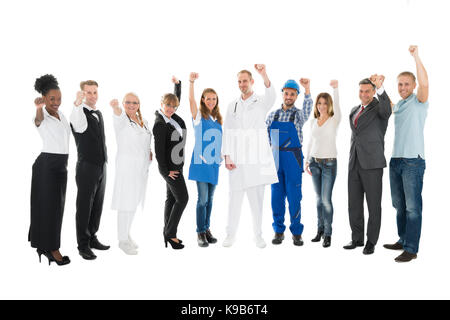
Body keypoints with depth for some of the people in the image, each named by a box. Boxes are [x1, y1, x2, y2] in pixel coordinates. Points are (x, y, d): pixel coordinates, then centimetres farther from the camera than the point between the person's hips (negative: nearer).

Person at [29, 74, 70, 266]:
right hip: (46, 164, -8)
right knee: (48, 206, -1)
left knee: (57, 205, 14)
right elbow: (38, 120, -40)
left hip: (61, 165, 8)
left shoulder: (61, 114, 10)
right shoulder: (42, 117, -12)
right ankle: (52, 249, 9)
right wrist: (39, 108, -59)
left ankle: (43, 245, 28)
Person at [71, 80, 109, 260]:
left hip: (101, 166, 8)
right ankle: (83, 245, 11)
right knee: (84, 206, 0)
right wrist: (77, 103, -56)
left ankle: (92, 238, 29)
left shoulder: (99, 114, 14)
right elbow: (76, 121, -37)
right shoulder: (80, 114, -11)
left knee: (97, 205, 15)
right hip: (86, 167, -8)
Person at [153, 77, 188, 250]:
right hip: (170, 167, -9)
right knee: (182, 199, -4)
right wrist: (166, 171, -15)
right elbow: (158, 150, -18)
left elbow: (178, 98, 24)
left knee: (171, 198, 13)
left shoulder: (172, 116, 4)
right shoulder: (160, 124, -19)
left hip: (176, 165, 9)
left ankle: (168, 234, 22)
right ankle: (170, 233, 7)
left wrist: (177, 83, 14)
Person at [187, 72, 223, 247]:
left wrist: (221, 156, 14)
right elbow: (191, 99, -17)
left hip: (214, 162, 5)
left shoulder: (218, 119, 15)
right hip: (201, 161, -5)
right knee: (203, 198, -6)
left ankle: (207, 228, 23)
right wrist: (191, 82, -31)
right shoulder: (198, 115, 0)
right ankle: (200, 233, 5)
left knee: (210, 198, 11)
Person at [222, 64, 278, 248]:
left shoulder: (261, 103, 5)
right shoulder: (232, 106, 13)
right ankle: (231, 235, 15)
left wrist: (264, 76, -39)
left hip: (257, 159, -2)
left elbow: (271, 96, -20)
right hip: (236, 160, 2)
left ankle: (258, 235, 15)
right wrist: (226, 157, -2)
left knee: (257, 198, 3)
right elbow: (227, 132, 9)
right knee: (235, 197, 4)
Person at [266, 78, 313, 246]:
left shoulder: (298, 114, 2)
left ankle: (296, 232, 12)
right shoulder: (273, 115, 11)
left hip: (293, 158, -2)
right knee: (277, 196, 6)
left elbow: (307, 111, -22)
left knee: (294, 197, 0)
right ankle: (279, 231, 17)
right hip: (275, 158, 3)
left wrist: (307, 90, -36)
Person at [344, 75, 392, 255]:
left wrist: (380, 87, -44)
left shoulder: (379, 107, -3)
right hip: (354, 164, 6)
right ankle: (357, 239, 23)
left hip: (372, 164, -6)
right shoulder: (354, 111, 18)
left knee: (374, 205, 3)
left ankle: (371, 242, 15)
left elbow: (386, 111, -28)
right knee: (354, 204, 10)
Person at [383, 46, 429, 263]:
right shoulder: (397, 105, 17)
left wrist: (416, 57, -27)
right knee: (399, 205, 14)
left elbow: (424, 83, -22)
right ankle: (403, 240, 25)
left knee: (413, 206, -6)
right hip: (396, 160, 7)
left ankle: (411, 249, -2)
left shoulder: (418, 102, -4)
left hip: (413, 161, -7)